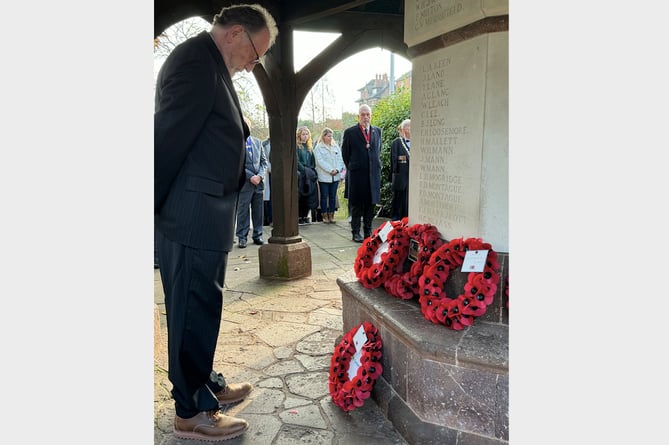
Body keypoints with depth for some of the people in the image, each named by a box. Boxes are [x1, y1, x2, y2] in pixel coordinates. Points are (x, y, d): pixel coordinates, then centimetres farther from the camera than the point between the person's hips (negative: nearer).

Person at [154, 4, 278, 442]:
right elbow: (169, 138, -17)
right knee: (195, 308, 1)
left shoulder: (212, 64, 17)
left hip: (206, 214, 10)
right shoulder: (196, 60, -14)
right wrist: (155, 205, -11)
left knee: (200, 305, 19)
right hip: (193, 214, -10)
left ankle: (205, 384, 35)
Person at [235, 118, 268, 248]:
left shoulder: (257, 142, 14)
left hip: (259, 182, 4)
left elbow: (263, 161, 11)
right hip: (244, 183, -4)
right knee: (243, 211, 1)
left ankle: (257, 236, 18)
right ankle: (242, 237, 10)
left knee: (258, 211, 9)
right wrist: (250, 176, -14)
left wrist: (260, 176, -5)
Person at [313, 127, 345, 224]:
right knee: (324, 196, 2)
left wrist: (337, 169, -9)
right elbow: (320, 161, -10)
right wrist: (330, 170, -15)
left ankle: (331, 215, 14)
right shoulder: (318, 148, -1)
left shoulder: (336, 147, 13)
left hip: (335, 176, 4)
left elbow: (340, 159, 8)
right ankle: (325, 215, 10)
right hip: (324, 177, -4)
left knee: (333, 196, 7)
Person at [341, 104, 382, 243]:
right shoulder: (350, 132, -3)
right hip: (357, 174, -4)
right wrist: (352, 167, 7)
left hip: (374, 173, 4)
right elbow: (345, 153, 4)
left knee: (371, 203, 8)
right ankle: (356, 232, 10)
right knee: (357, 204, 2)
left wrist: (377, 165, 14)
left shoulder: (377, 131, 9)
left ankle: (368, 231, 18)